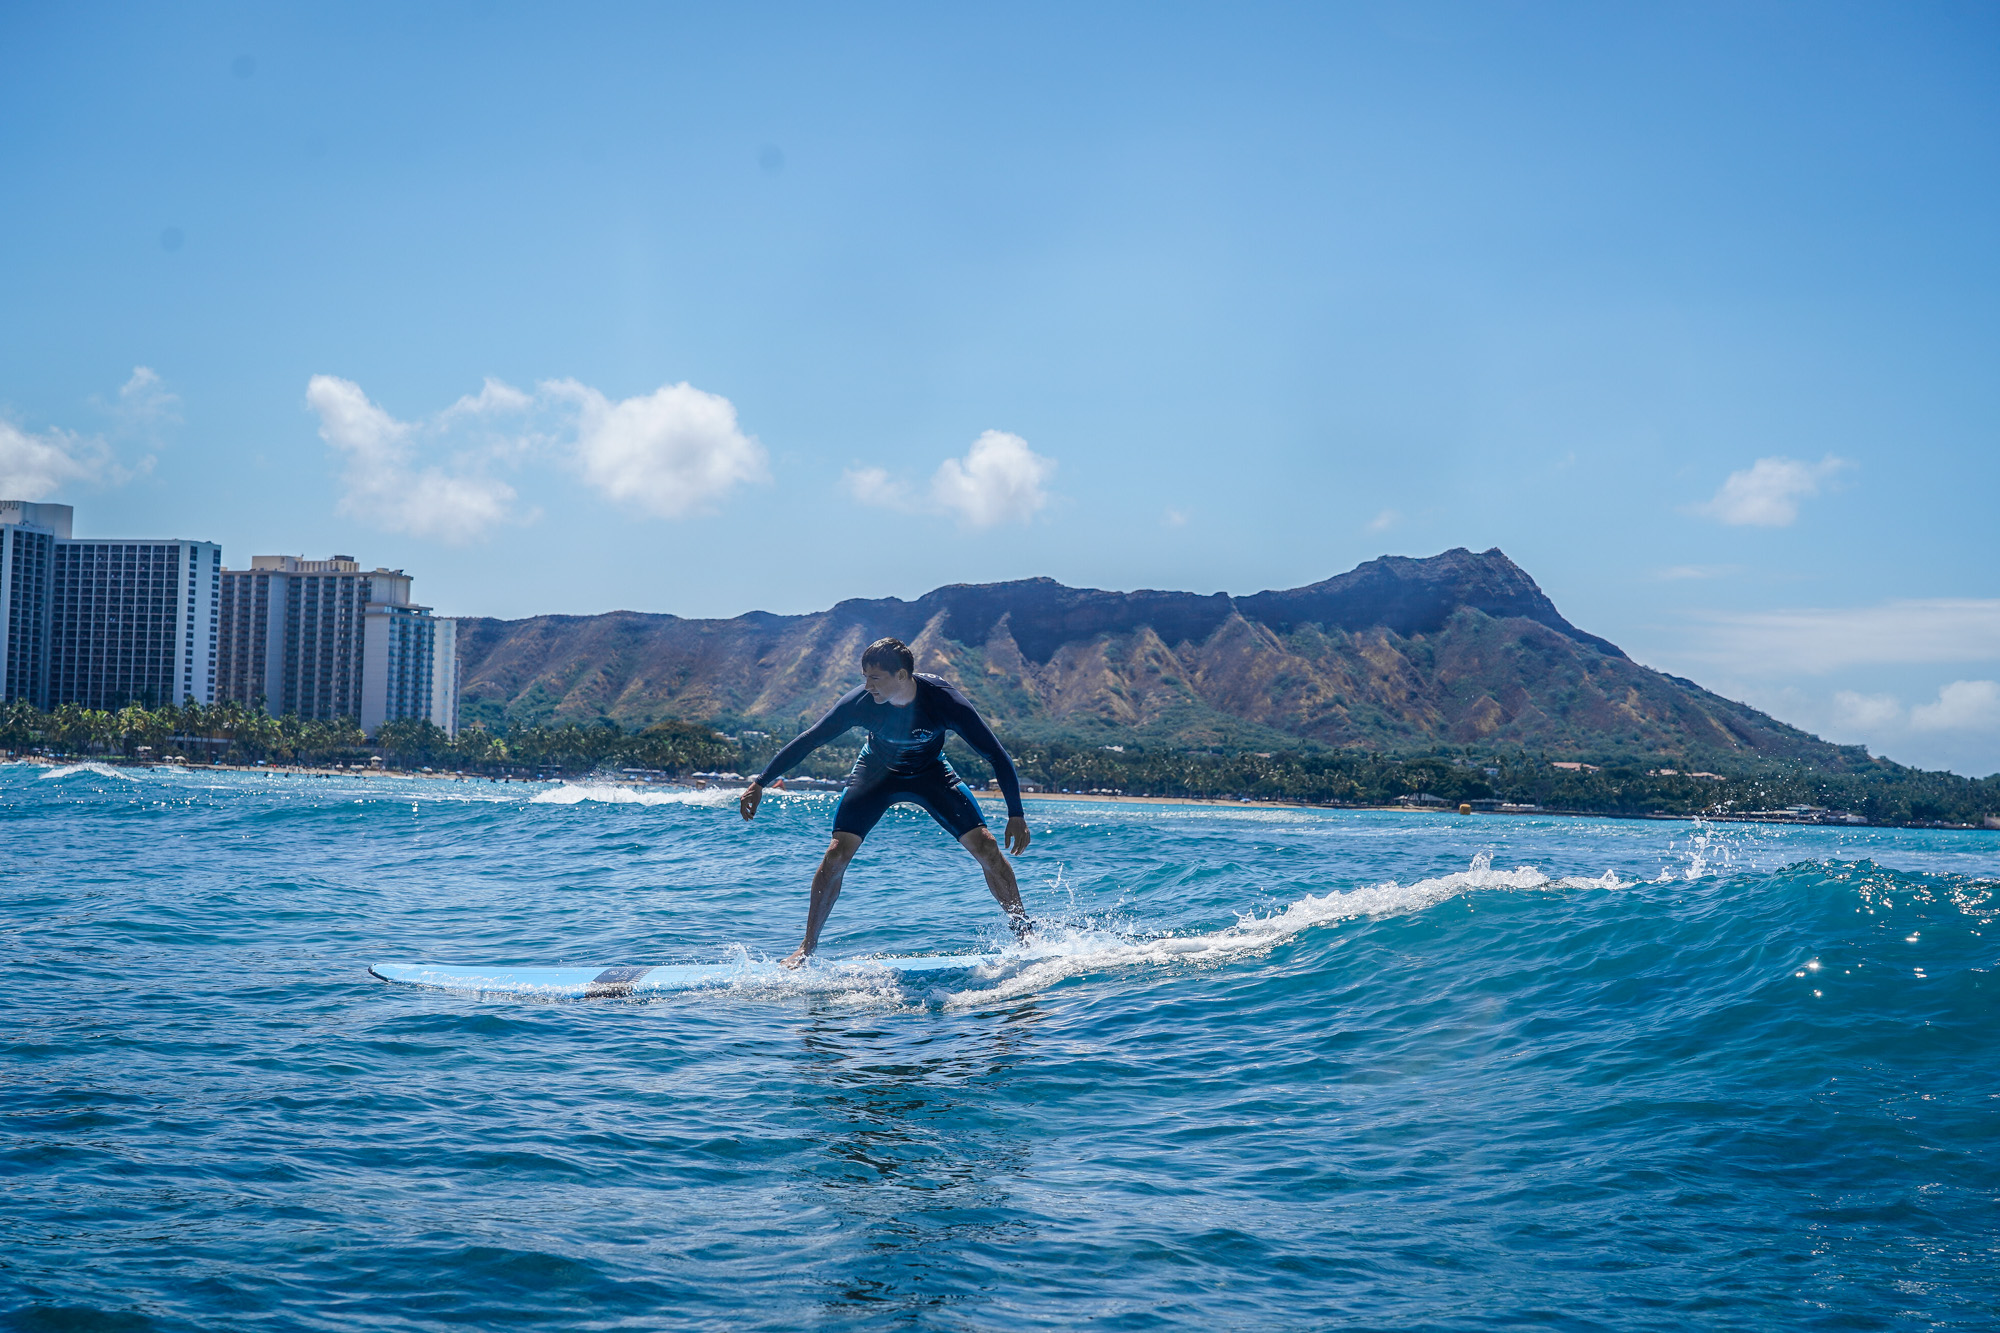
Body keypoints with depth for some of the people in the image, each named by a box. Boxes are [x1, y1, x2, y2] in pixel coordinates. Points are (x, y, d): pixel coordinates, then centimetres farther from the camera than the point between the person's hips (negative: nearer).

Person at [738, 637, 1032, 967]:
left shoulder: (944, 700, -34)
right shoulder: (860, 702, -31)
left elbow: (997, 755, -28)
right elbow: (807, 741, -19)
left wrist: (1016, 815, -32)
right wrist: (760, 783, -16)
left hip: (930, 773, 0)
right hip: (876, 772, 0)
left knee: (986, 847, -12)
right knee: (836, 854, -14)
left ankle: (1024, 932, 5)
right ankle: (807, 948, 1)